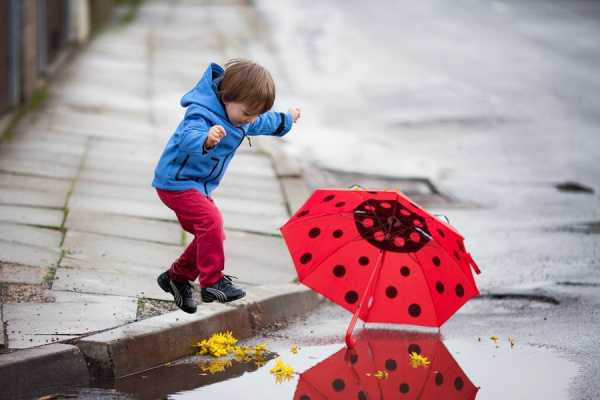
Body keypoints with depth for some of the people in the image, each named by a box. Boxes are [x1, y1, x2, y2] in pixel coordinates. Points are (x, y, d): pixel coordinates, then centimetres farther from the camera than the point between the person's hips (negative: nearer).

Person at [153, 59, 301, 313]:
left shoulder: (240, 117, 4)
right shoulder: (202, 113, -26)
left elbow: (263, 123, 28)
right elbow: (189, 136, -47)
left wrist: (286, 119, 42)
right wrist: (206, 139, -68)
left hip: (199, 185, 10)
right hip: (176, 181, -10)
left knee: (211, 234, 11)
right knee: (211, 220, -27)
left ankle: (177, 276, 27)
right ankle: (213, 282, -24)